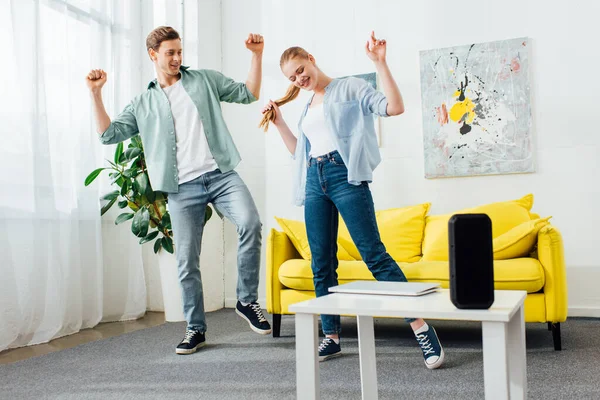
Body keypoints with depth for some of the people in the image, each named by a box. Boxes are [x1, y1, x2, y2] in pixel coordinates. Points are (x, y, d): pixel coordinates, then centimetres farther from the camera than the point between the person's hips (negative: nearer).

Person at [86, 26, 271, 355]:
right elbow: (109, 134, 10)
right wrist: (95, 93, 3)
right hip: (182, 189, 1)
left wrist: (256, 55, 6)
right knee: (187, 262, 3)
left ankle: (247, 301, -9)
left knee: (250, 223, -27)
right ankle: (196, 329, 19)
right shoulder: (142, 104, 16)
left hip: (221, 174, -1)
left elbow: (248, 94, 16)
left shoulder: (204, 80, 15)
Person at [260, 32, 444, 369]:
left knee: (374, 254, -13)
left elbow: (395, 107, -8)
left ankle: (422, 329, -8)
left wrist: (380, 63, -14)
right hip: (314, 181, 7)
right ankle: (332, 338, 15)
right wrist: (279, 123, 20)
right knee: (322, 263, 5)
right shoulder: (308, 107, 24)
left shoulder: (349, 88, 4)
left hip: (344, 176, -6)